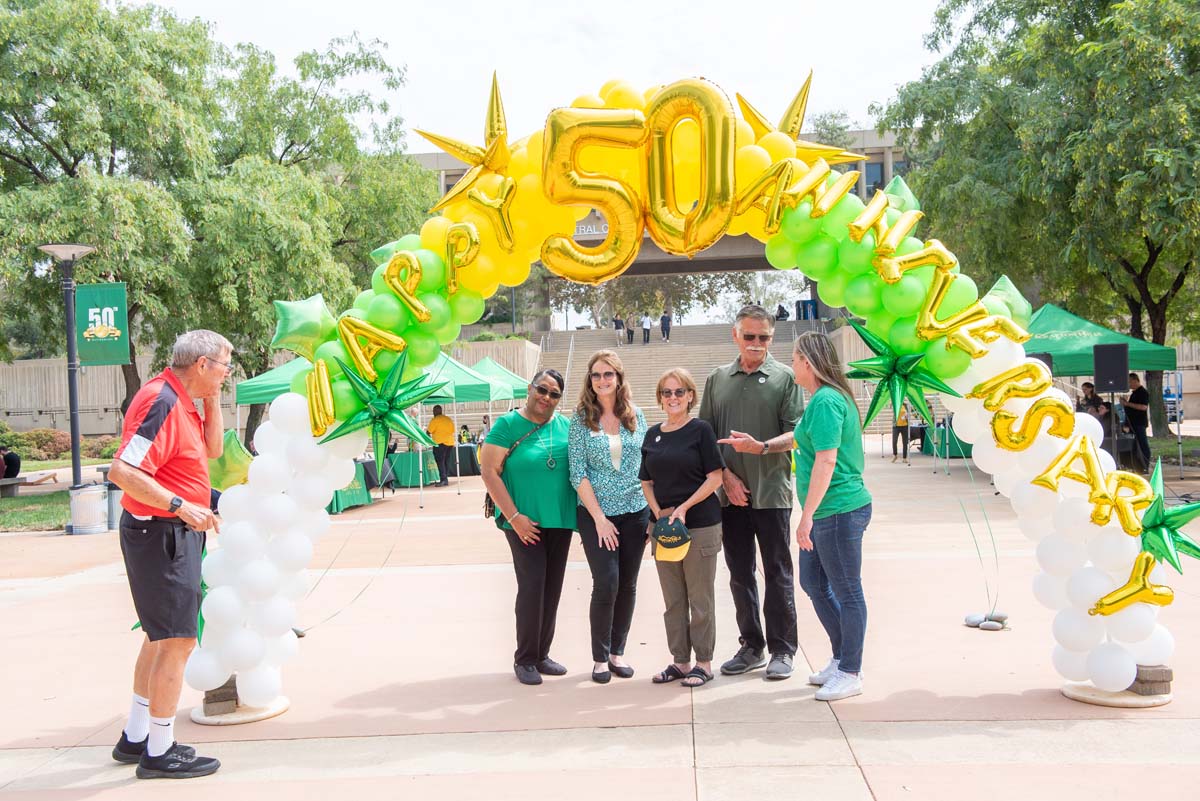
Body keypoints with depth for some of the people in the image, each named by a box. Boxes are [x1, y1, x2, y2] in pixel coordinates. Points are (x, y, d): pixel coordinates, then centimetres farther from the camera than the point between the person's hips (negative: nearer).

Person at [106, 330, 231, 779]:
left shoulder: (181, 401, 10)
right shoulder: (161, 402, -21)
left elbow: (212, 449, 17)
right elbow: (123, 472, -27)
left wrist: (211, 400, 7)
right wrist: (180, 506, -30)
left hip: (174, 533, 11)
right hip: (161, 534, -11)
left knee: (161, 637, 20)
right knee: (177, 642, -5)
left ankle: (136, 738, 32)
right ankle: (159, 754, 6)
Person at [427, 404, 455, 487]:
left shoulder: (435, 420, -6)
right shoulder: (449, 419, 15)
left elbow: (429, 432, -3)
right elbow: (452, 431, 16)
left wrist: (428, 437, 17)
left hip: (440, 443, -7)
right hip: (450, 443, 7)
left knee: (440, 462, -6)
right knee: (447, 462, 11)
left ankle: (443, 480, -15)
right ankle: (446, 480, 10)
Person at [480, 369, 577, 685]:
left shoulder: (565, 425, 7)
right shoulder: (508, 425, -6)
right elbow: (489, 472, -10)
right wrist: (513, 516, -15)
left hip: (560, 519, 5)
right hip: (524, 521, -5)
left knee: (552, 588, 9)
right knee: (532, 584, -9)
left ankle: (541, 655, 22)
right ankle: (524, 659, 5)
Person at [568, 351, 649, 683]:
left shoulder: (635, 415, 5)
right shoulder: (581, 419, -3)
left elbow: (647, 465, 9)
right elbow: (578, 473, -6)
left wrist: (653, 511, 2)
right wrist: (599, 517, -11)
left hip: (635, 511, 3)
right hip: (596, 513, -3)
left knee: (628, 585, 6)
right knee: (606, 583, -9)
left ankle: (618, 652, 21)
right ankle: (600, 657, 6)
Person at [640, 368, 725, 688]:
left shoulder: (700, 430, -5)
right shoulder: (653, 435, 10)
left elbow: (715, 478, -8)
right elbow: (647, 481, 14)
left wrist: (684, 508, -14)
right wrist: (658, 512, -2)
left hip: (700, 524, -5)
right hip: (663, 525, 5)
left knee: (700, 598, 1)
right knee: (672, 600, 11)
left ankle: (703, 663, 12)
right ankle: (680, 661, 22)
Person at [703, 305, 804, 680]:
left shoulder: (784, 377, 0)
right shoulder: (718, 379, 9)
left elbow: (795, 435, -5)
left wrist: (760, 447, -22)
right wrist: (726, 475, -3)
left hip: (771, 493, -3)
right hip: (731, 493, 4)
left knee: (778, 573, 3)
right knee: (740, 575, 11)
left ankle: (782, 650, 13)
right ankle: (751, 646, 23)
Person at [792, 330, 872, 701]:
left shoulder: (826, 400, -18)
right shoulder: (824, 398, 13)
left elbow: (826, 460, -24)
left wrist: (807, 515, -24)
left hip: (839, 510, -11)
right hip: (824, 513, 11)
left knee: (847, 591, 2)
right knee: (813, 582, 19)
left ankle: (850, 673, 14)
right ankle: (842, 657, 31)